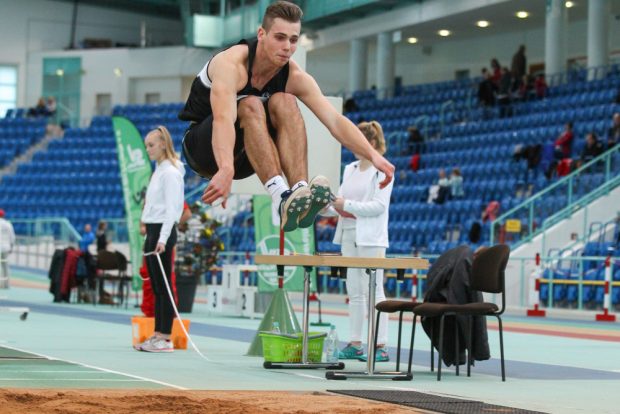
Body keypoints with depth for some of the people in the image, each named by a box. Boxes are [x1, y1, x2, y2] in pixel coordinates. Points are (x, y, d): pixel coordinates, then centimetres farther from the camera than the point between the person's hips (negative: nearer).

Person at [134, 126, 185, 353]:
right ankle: (157, 335, 12)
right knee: (156, 288, 9)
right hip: (153, 231, 10)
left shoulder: (170, 172, -11)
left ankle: (165, 338, -9)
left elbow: (171, 209, -18)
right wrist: (149, 233, 17)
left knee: (163, 287, -9)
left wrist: (163, 239, -24)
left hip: (162, 231, -10)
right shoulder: (159, 170, 18)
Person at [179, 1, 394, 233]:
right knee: (250, 105, -34)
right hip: (203, 148, -4)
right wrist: (226, 170, -61)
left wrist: (373, 155, -34)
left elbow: (334, 120, -18)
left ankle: (300, 190, -39)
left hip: (245, 157, 5)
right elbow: (223, 119, -44)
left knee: (284, 102, -24)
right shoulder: (232, 64, -27)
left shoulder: (294, 76, -11)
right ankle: (281, 197, -48)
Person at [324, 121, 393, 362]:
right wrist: (333, 206, -5)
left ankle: (380, 346, -6)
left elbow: (379, 206, -14)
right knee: (354, 292, 8)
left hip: (371, 238, -7)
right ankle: (355, 344, 11)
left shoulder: (382, 170, -6)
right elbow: (341, 202, 15)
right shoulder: (350, 170, 15)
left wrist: (348, 205, -19)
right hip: (349, 235, 7)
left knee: (373, 290, -7)